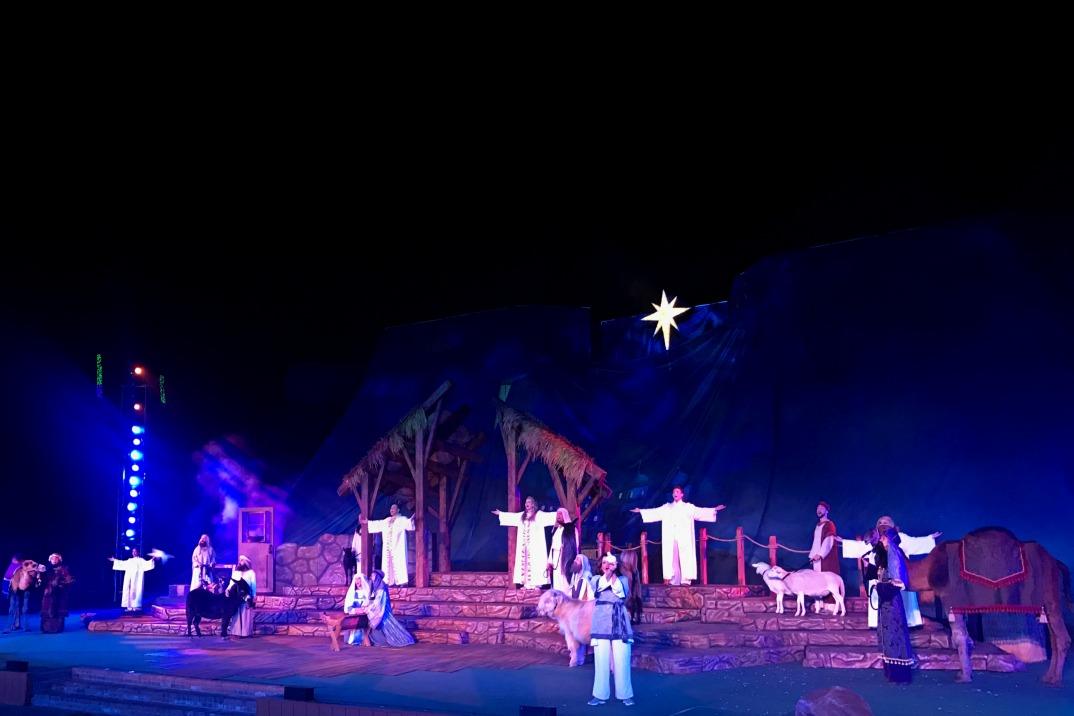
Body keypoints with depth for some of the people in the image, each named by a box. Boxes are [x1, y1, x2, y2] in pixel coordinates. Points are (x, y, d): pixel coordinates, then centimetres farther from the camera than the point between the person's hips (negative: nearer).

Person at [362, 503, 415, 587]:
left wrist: (411, 520, -43)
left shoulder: (402, 519, 0)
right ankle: (390, 582, 7)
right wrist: (367, 522, 28)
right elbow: (377, 524, 27)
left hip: (398, 546, -7)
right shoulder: (387, 521, 19)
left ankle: (402, 582, -14)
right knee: (388, 564, 5)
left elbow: (408, 523, -20)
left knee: (399, 564, -12)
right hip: (388, 548, 7)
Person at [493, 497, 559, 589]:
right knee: (525, 562, 4)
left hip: (535, 544, -6)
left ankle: (536, 583, -8)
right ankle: (526, 583, 6)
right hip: (524, 544, 6)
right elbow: (512, 516, 25)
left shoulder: (539, 514, -3)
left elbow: (549, 516, -15)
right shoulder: (522, 515, 15)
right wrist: (500, 513, 32)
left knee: (534, 562, -8)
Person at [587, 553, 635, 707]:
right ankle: (600, 695, 5)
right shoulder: (596, 579, 12)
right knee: (601, 658, -3)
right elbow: (597, 590, -9)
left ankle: (626, 694, 4)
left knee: (621, 659, -5)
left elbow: (622, 593, -8)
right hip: (601, 622, 1)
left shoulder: (622, 579, 12)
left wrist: (613, 575, -7)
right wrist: (606, 574, -12)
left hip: (619, 621, 0)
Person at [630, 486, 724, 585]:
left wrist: (714, 510, -8)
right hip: (670, 538, 2)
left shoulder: (688, 507, 10)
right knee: (671, 558, -2)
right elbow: (655, 512, 14)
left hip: (684, 538, -2)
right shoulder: (667, 507, 17)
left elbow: (701, 511, 3)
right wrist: (640, 511, 9)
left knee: (685, 558, -9)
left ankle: (685, 579, -12)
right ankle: (672, 580, -2)